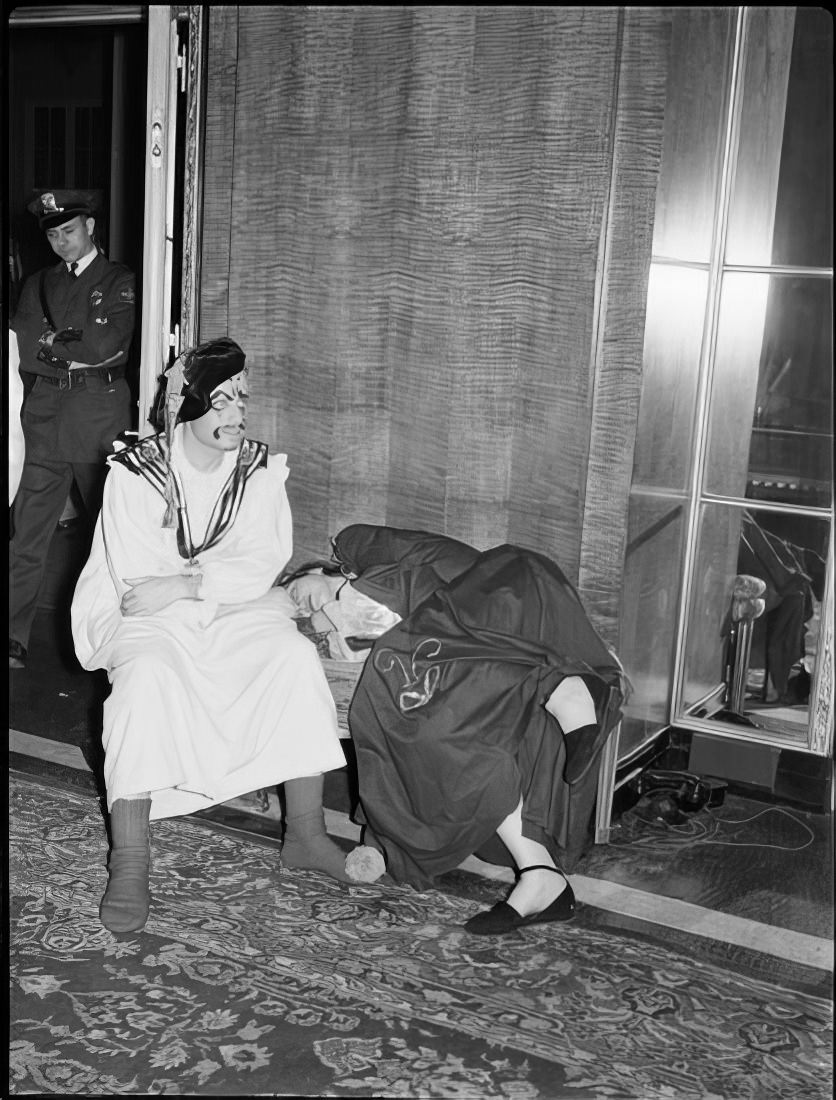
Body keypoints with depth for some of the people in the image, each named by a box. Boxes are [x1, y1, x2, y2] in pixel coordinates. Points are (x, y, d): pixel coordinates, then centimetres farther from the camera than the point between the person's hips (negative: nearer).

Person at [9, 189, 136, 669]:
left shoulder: (120, 280, 5)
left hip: (101, 413, -3)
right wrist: (78, 351, -4)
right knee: (28, 531, -3)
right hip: (45, 414, 3)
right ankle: (15, 637, -2)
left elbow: (106, 345, -9)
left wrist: (51, 338, 2)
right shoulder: (39, 283, 18)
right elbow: (24, 351, 6)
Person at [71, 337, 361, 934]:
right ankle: (130, 862, -31)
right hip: (148, 618, -3)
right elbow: (133, 575, -14)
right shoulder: (135, 470, -7)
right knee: (147, 674, -34)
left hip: (238, 613, 3)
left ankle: (306, 833, -16)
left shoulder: (262, 469, 2)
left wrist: (186, 582, -21)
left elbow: (266, 565, -9)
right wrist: (224, 572, -13)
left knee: (297, 656, -25)